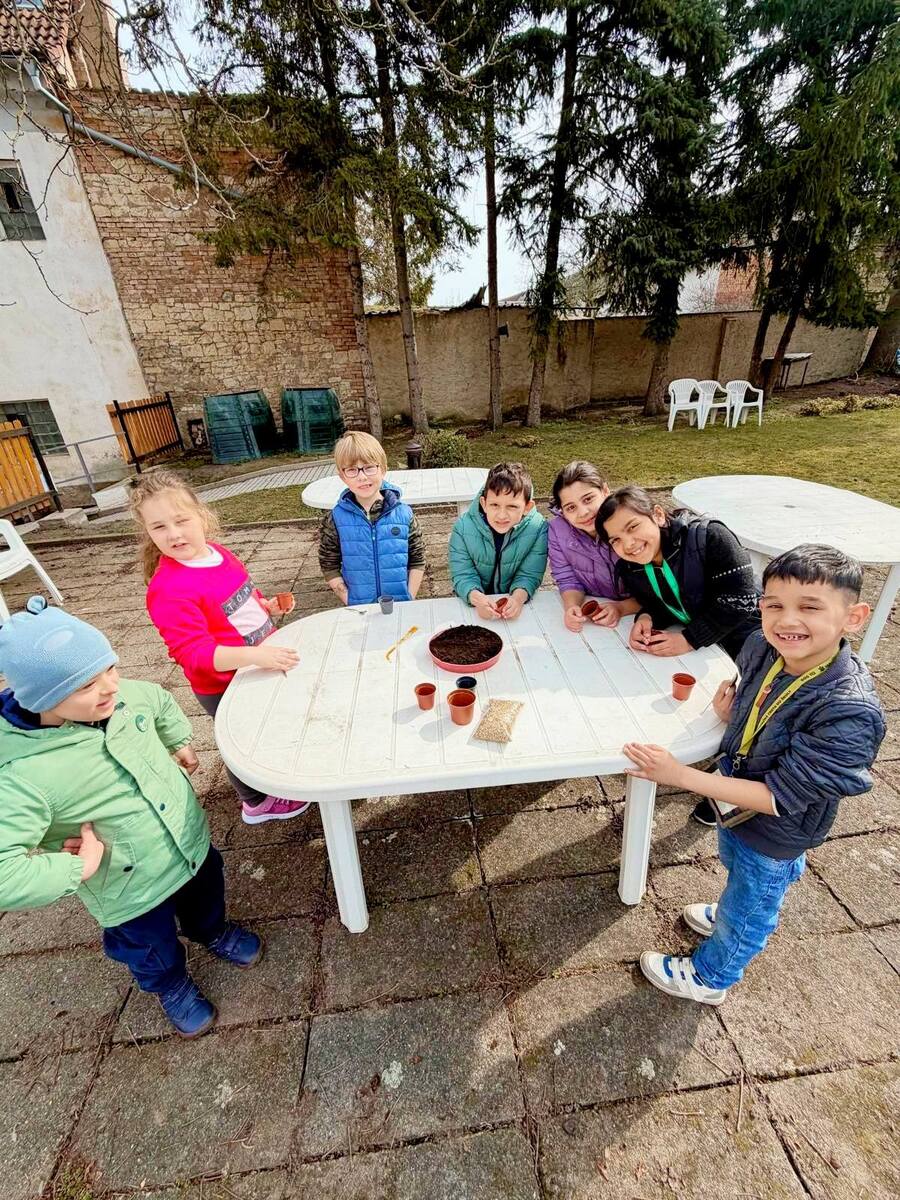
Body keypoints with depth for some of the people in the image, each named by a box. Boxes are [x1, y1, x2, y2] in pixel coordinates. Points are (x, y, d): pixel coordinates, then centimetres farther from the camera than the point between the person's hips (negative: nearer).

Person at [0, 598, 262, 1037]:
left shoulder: (125, 695, -18)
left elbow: (163, 703, 6)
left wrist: (179, 743, 1)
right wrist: (76, 869, -28)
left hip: (192, 844, 5)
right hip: (131, 894, -4)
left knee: (206, 899, 33)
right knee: (155, 954, 27)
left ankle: (213, 932, 68)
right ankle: (173, 987, 61)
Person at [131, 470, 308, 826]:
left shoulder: (218, 554, -4)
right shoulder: (168, 590, -30)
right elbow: (195, 654, -33)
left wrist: (267, 605, -5)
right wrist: (255, 655, -43)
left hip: (256, 670, 8)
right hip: (223, 687, -8)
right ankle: (257, 803, 43)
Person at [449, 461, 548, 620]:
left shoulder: (538, 528, -13)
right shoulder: (463, 528, -13)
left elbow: (529, 575, -12)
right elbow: (463, 576, -14)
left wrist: (518, 597, -33)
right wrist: (477, 598, -34)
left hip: (514, 604, 1)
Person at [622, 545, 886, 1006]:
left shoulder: (850, 712, -38)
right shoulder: (761, 647, -20)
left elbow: (777, 797, -33)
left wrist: (680, 775, -37)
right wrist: (731, 702, -16)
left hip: (774, 835, -5)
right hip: (735, 795, 6)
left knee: (748, 910, 23)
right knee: (735, 869, 35)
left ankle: (709, 977, 51)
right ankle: (732, 916, 67)